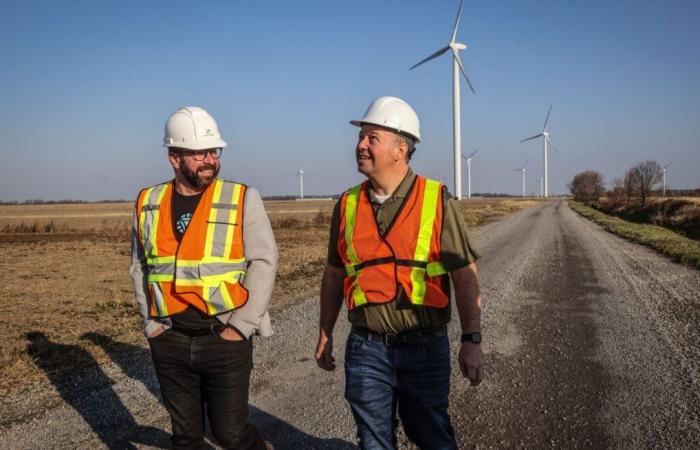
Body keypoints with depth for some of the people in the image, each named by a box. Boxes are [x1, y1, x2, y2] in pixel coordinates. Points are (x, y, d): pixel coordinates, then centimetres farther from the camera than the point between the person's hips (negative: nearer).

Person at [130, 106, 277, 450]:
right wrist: (152, 324, 4)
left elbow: (263, 262, -7)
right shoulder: (148, 204, 4)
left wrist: (241, 326, -12)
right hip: (169, 343, 3)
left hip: (225, 339, -3)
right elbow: (140, 267, 12)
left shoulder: (243, 199, -6)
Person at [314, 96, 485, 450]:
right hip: (366, 350, 3)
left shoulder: (436, 200, -8)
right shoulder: (348, 204, 3)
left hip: (425, 348, -2)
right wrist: (325, 335, 15)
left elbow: (464, 275, -6)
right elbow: (333, 275, 12)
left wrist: (472, 340, -11)